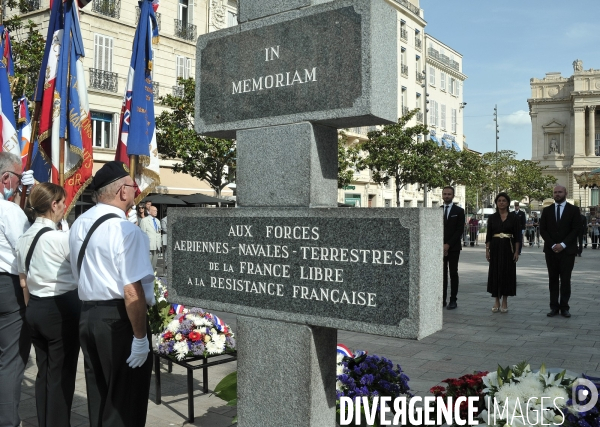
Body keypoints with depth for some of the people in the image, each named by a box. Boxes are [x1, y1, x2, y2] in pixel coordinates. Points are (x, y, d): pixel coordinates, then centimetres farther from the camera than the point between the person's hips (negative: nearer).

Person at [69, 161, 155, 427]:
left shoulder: (78, 225, 9)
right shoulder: (125, 230, -19)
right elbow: (132, 291, -23)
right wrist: (140, 337, -18)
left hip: (87, 315, 8)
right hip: (118, 319, -8)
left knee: (98, 394, 20)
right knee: (125, 399, 6)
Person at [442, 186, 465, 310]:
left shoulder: (459, 211, 2)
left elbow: (459, 230, -5)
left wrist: (448, 245, -12)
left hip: (453, 247, -2)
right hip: (440, 247, 3)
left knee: (453, 273, 1)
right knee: (442, 274, 3)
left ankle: (453, 300, 4)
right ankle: (442, 299, 5)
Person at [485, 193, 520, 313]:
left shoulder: (514, 217, 1)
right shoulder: (492, 217, 6)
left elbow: (517, 236, -1)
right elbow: (488, 235, 6)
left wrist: (516, 251, -7)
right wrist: (487, 250, 0)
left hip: (508, 248, -2)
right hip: (495, 248, 2)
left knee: (507, 273, 1)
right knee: (495, 273, 3)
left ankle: (505, 302, 12)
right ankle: (497, 302, 13)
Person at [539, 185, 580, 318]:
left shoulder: (574, 210, 2)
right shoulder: (547, 210, 8)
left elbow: (576, 229, -4)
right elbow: (543, 230, 3)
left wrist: (563, 244, -12)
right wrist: (553, 245, -9)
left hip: (567, 250, -2)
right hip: (551, 250, 2)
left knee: (565, 280, 0)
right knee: (553, 279, 3)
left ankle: (564, 307, 6)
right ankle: (554, 307, 6)